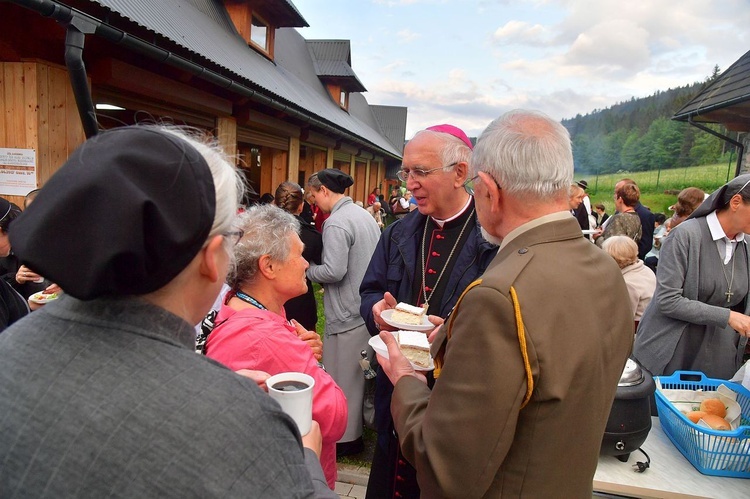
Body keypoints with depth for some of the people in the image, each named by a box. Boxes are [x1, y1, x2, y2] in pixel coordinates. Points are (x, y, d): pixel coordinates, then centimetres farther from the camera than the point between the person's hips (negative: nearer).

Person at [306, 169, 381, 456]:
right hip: (368, 309, 9)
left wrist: (308, 270, -4)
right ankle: (358, 426, 36)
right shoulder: (365, 215, 10)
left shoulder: (336, 223, -17)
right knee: (361, 373, 21)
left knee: (343, 379, 5)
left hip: (347, 314, -9)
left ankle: (346, 438, 18)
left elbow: (334, 271, -23)